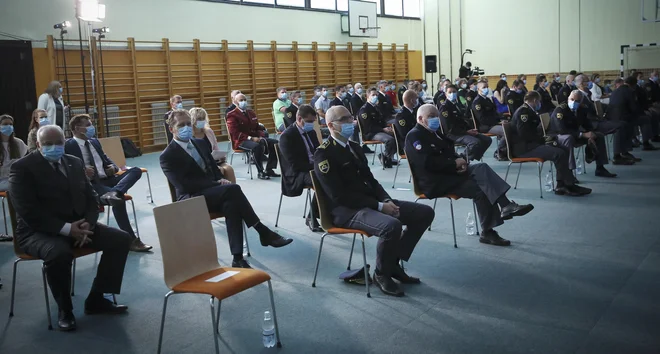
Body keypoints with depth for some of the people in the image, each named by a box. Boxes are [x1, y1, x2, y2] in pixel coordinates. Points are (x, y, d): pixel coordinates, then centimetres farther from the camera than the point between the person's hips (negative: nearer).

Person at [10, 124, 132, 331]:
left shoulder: (75, 163, 12)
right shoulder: (22, 168, -8)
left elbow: (91, 197, 12)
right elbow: (29, 212, -18)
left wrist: (88, 223, -10)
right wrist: (66, 228, -26)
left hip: (77, 225, 7)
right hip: (39, 231, -6)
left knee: (120, 239, -10)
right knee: (59, 254, -38)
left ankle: (96, 299, 1)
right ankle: (64, 309, -12)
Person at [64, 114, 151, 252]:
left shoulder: (94, 141, 23)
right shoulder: (68, 145, 0)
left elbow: (106, 159, 26)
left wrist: (113, 167, 3)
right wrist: (82, 171, -26)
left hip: (107, 179, 8)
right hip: (90, 184, -8)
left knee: (136, 170, -15)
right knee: (117, 200, -34)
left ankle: (114, 192, -44)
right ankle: (132, 240, -32)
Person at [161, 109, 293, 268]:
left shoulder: (200, 143, 17)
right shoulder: (167, 156, -5)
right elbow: (183, 184, -15)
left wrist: (221, 180, -5)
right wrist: (217, 183, -19)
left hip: (213, 193, 6)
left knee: (231, 205, -32)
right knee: (232, 189, -32)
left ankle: (238, 258, -37)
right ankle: (263, 232, -28)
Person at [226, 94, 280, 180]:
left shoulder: (251, 113, 18)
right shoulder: (232, 115, -5)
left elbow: (258, 127, 22)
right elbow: (235, 133, -15)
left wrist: (261, 136, -2)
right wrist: (250, 138, -24)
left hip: (255, 138, 8)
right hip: (240, 141, -8)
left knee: (275, 143, -9)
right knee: (257, 146, -38)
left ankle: (269, 169, -5)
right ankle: (260, 172, -26)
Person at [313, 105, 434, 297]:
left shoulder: (354, 147, 17)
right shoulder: (324, 154, -11)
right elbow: (339, 196, -19)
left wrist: (387, 200, -3)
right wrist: (379, 206, -20)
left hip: (372, 201, 9)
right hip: (346, 209, -9)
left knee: (425, 212, 0)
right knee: (392, 225, -36)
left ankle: (393, 262, 9)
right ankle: (381, 273, -8)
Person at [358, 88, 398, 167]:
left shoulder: (376, 108, 19)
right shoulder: (364, 110, -10)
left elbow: (383, 121, 24)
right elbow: (368, 127, -18)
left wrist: (387, 128, 0)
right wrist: (383, 129, -22)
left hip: (381, 130, 9)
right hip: (370, 134, -9)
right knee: (390, 139, -30)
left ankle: (389, 157, 4)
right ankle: (385, 157, -5)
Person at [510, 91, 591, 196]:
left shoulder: (527, 110, 21)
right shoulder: (523, 111, -11)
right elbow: (524, 133, -22)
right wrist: (543, 139, -13)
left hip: (529, 144, 11)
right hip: (522, 148, -11)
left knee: (563, 151, 4)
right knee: (559, 154, -23)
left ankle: (561, 185, -2)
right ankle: (570, 185, -11)